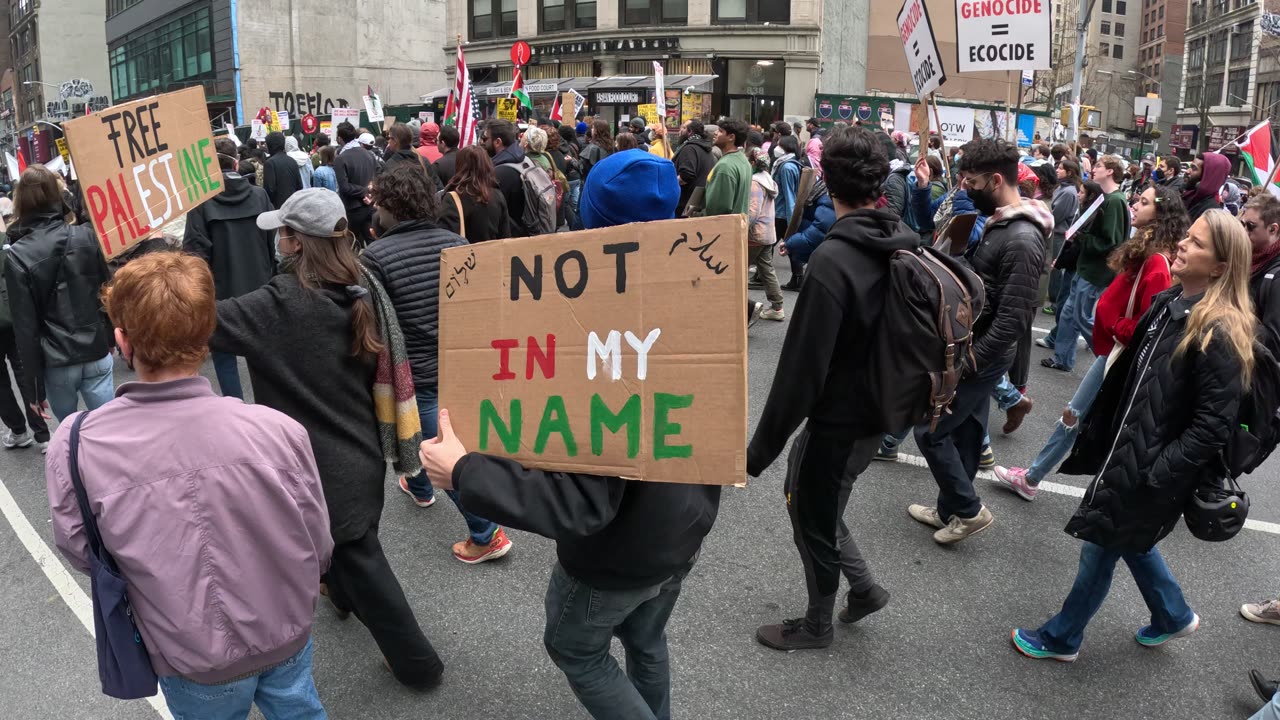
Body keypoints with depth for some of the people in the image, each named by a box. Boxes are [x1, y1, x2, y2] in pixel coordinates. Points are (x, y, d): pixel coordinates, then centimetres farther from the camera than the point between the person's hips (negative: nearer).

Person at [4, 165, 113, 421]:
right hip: (97, 354, 1)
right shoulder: (86, 236, -3)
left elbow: (24, 326, -8)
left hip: (56, 363, -1)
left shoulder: (16, 256, -9)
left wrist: (31, 386, -2)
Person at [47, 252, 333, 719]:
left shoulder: (76, 448, -25)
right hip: (289, 631, 0)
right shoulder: (277, 430, -26)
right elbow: (319, 550, -12)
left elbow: (81, 554, -7)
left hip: (197, 659, 0)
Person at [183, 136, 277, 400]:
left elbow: (195, 251, -13)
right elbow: (272, 241, 3)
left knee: (224, 356, 9)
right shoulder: (259, 195, -3)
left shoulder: (201, 200, -12)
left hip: (220, 292, -3)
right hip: (257, 289, 3)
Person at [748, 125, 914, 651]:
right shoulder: (904, 244, -2)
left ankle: (817, 625, 34)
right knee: (803, 493, 25)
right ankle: (863, 586, 35)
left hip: (838, 420, -8)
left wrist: (761, 447, -18)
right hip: (878, 408, 8)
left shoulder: (832, 260, -27)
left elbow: (802, 366, -27)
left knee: (814, 520, 13)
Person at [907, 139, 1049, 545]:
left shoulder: (1022, 240, -25)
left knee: (930, 431, -1)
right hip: (972, 348, 9)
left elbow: (1012, 321, -27)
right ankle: (951, 509, 33)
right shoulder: (997, 222, 6)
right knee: (965, 431, 19)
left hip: (983, 356, -9)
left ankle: (969, 510, 14)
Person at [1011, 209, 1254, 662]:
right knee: (1128, 540, 25)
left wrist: (1155, 474, -23)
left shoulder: (1220, 336, -23)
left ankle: (1061, 639, 29)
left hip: (1150, 470, -8)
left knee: (1101, 547, 8)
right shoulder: (1168, 304, 2)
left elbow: (1211, 427, -23)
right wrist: (1095, 435, 11)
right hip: (1125, 451, 8)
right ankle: (1173, 616, 50)